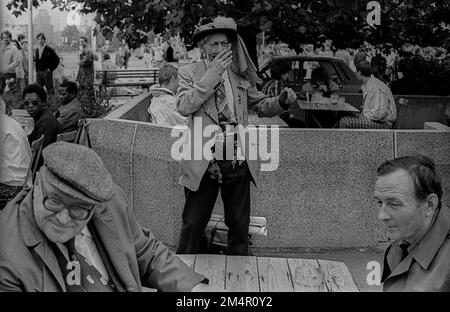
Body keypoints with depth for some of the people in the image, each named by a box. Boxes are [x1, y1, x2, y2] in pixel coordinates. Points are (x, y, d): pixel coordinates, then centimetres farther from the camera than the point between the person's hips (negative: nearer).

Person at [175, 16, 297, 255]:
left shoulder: (240, 75, 11)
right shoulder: (189, 73, 2)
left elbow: (261, 106, 15)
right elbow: (184, 107, -13)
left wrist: (282, 101, -7)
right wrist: (212, 75, -15)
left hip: (238, 161, 3)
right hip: (203, 162, -3)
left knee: (239, 225, 11)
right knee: (193, 224, 3)